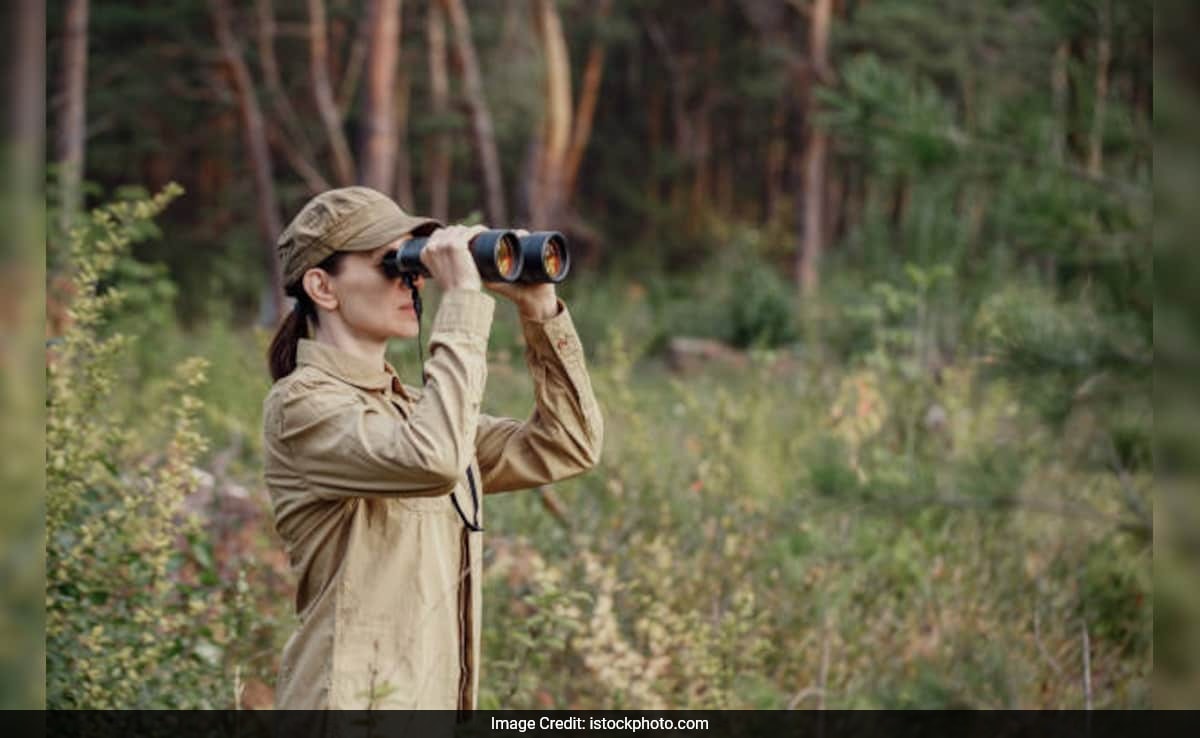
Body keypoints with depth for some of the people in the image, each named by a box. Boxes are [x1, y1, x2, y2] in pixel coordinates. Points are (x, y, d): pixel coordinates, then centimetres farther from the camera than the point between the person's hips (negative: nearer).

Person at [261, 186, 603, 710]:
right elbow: (431, 459, -28)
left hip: (438, 693, 8)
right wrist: (463, 297, -21)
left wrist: (540, 312, 3)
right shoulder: (301, 405, -10)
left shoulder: (411, 407, 15)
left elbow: (567, 447, 13)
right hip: (353, 698, -8)